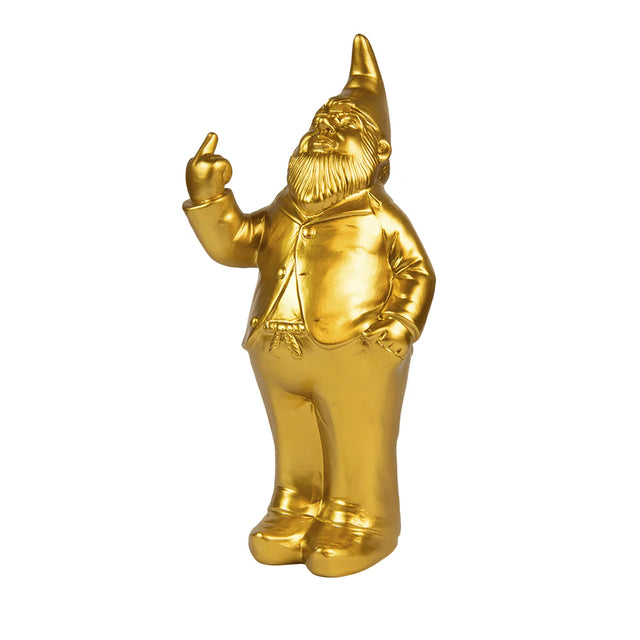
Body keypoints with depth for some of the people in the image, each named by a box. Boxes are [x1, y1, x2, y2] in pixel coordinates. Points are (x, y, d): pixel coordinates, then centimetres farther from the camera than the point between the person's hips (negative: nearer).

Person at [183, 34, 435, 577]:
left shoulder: (380, 216, -4)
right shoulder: (285, 211, 10)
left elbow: (418, 271, -3)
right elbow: (232, 243, 9)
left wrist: (404, 321, -18)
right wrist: (209, 196, -4)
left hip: (357, 355, -5)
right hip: (280, 355, 6)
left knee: (357, 448, 7)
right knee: (295, 446, 20)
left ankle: (357, 523, 25)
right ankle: (298, 510, 38)